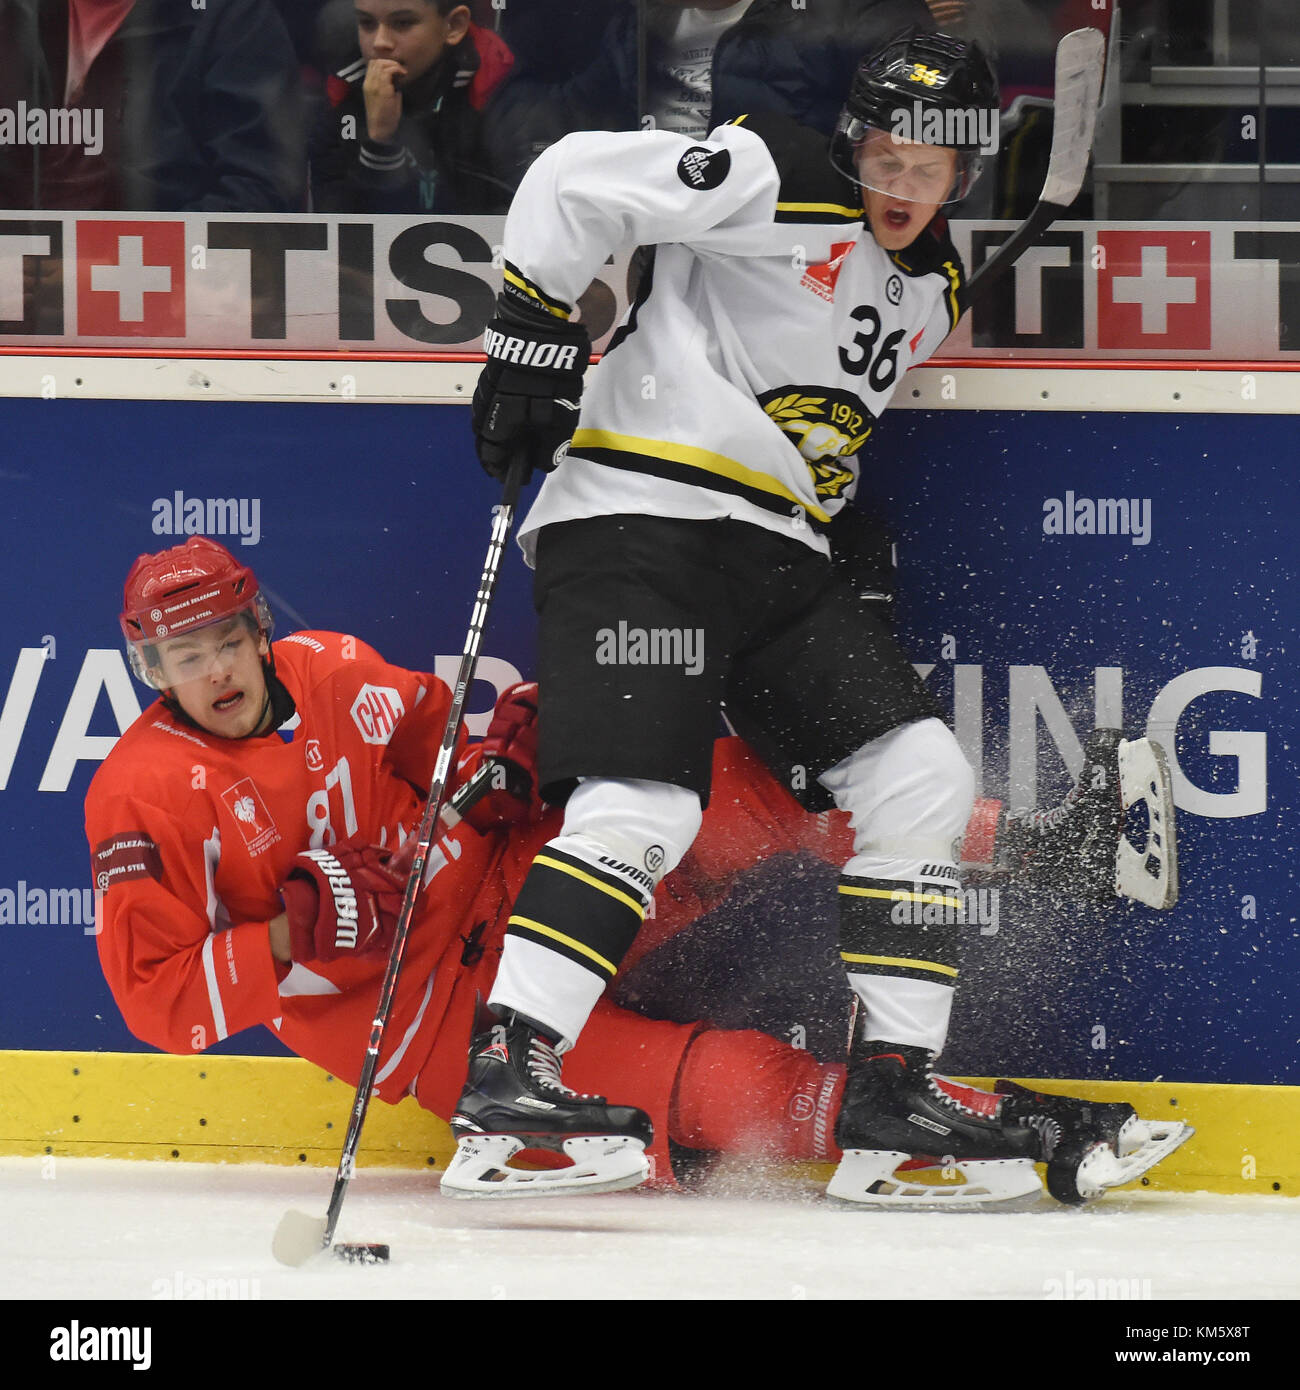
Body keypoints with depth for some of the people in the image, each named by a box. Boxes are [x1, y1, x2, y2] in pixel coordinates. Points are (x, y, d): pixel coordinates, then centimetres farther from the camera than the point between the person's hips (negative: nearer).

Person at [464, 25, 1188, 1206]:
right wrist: (534, 332, -12)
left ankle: (893, 1084, 3)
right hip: (637, 519, -8)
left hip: (777, 554, 9)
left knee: (922, 781, 1)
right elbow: (577, 181, -10)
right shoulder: (780, 183, -8)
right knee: (643, 807, -23)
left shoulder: (933, 288, 17)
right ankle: (505, 1069, -25)